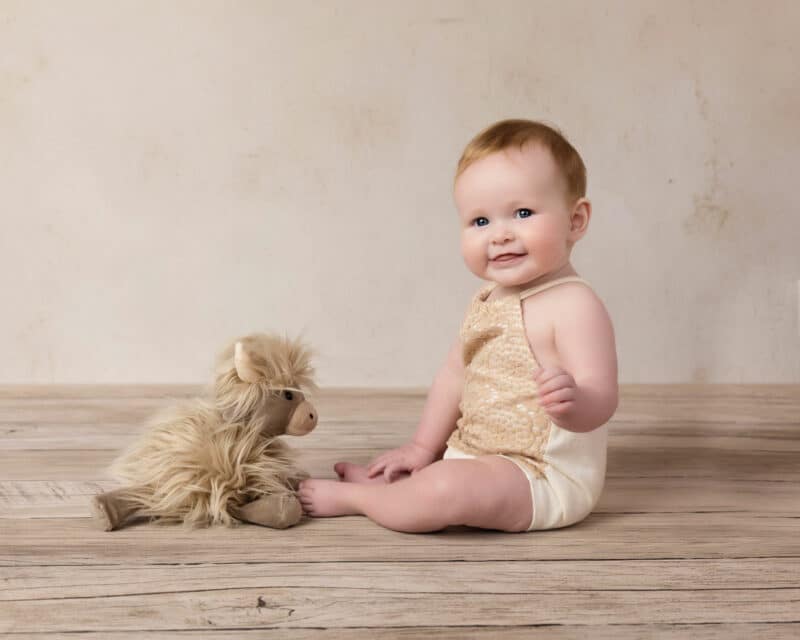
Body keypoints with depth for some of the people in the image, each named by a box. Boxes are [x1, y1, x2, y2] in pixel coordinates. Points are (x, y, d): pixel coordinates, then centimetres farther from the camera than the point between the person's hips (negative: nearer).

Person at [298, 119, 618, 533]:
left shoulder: (573, 306, -21)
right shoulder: (488, 301, 8)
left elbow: (600, 401, -26)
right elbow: (455, 373, 14)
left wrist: (573, 401, -49)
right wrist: (423, 447, 12)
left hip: (546, 478, -10)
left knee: (446, 486, -29)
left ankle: (352, 497, -8)